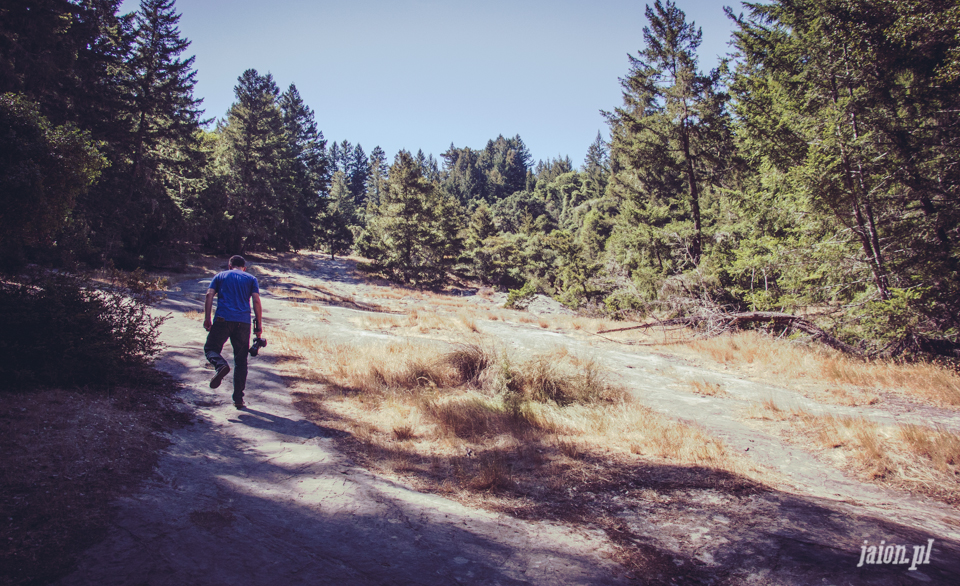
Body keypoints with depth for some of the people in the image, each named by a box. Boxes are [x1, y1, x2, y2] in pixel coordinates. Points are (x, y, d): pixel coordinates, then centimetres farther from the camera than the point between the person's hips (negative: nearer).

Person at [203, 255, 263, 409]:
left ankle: (221, 365, -22)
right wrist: (259, 325, 3)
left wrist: (207, 318, 2)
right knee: (241, 361, 8)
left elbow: (209, 295, 3)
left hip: (222, 319, -1)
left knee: (210, 348, 13)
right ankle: (238, 399, 6)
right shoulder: (251, 279, 16)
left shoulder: (220, 276, 17)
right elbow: (256, 301, 3)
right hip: (243, 322, 1)